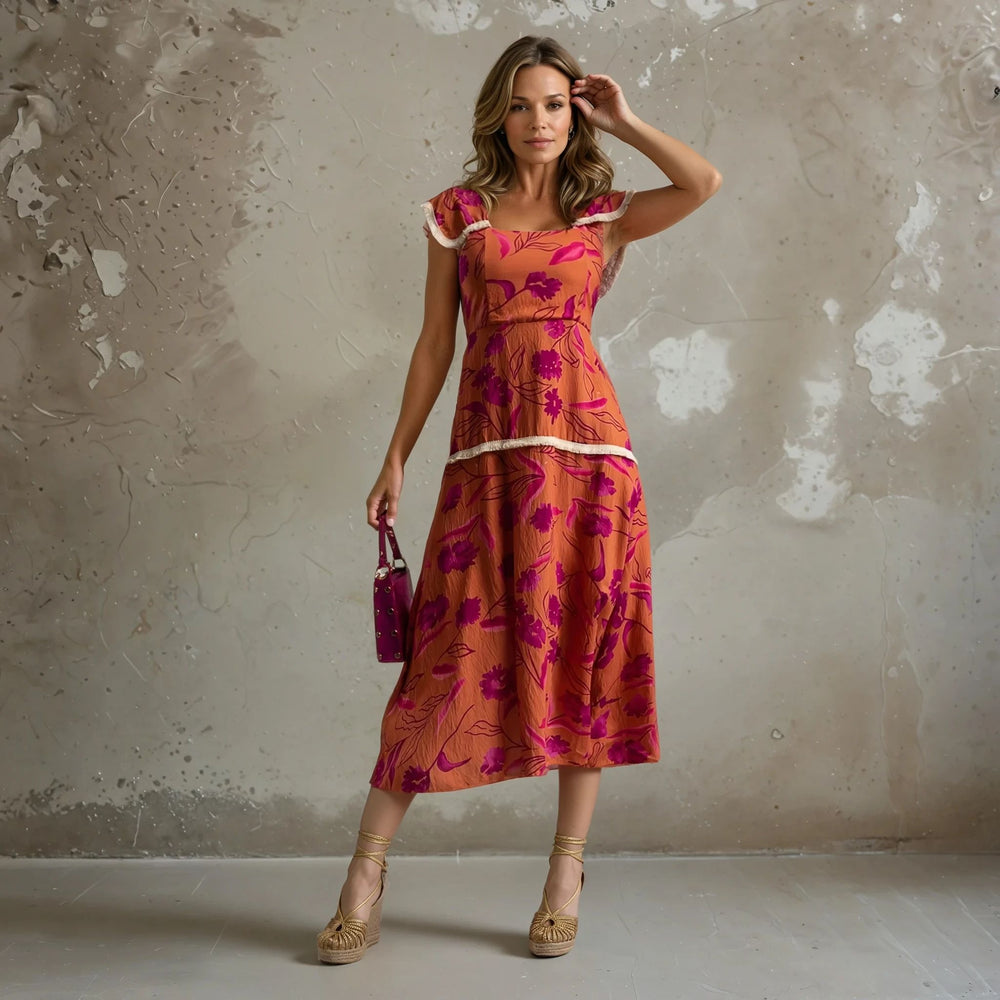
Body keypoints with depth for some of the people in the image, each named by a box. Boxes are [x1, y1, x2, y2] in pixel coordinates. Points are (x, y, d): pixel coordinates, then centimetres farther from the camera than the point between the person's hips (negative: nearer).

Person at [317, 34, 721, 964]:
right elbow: (434, 343, 10)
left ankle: (567, 872, 14)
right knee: (454, 652, -3)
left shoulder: (603, 216, 11)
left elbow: (707, 183, -6)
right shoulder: (457, 215, 12)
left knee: (582, 651, 2)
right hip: (486, 456, 0)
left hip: (585, 449, 1)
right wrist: (396, 459, 6)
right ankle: (367, 871, 7)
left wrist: (622, 120, 6)